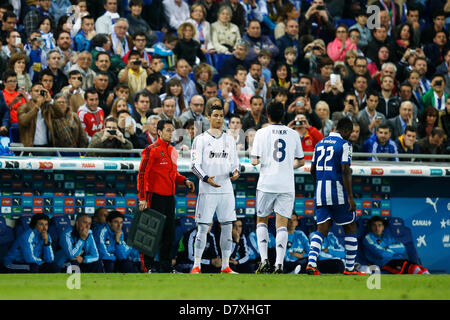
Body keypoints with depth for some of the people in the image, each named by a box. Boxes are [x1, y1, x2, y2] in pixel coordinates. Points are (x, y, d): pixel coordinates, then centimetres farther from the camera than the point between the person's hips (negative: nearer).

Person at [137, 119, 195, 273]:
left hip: (170, 197, 8)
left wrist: (184, 181, 8)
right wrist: (142, 198, -18)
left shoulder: (173, 151, 14)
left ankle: (166, 266, 18)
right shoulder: (152, 150, -10)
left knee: (169, 231, 10)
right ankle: (146, 266, 1)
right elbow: (142, 174, -13)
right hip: (155, 197, -8)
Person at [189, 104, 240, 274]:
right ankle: (196, 265, -1)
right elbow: (194, 165, -5)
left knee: (227, 227, 4)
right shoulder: (201, 139, 1)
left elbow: (235, 162, 18)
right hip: (207, 190, -4)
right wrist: (206, 178, -21)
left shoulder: (229, 140, 14)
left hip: (226, 189, 4)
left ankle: (225, 266, 10)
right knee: (203, 227, -5)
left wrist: (235, 172, -6)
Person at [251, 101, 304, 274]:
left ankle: (264, 260, 1)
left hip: (266, 183, -2)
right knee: (282, 224, 2)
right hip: (287, 185, 2)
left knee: (261, 220, 13)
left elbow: (255, 161, -7)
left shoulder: (262, 133, -3)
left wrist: (254, 159, 15)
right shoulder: (293, 134, 5)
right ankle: (279, 264, -9)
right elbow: (300, 161, 13)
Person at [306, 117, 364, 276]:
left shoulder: (320, 144, 14)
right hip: (338, 192, -6)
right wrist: (350, 197, -16)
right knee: (350, 229, 9)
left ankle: (311, 262, -19)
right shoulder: (344, 144, -7)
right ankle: (349, 268, 10)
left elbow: (313, 170, 18)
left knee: (322, 230, 2)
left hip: (321, 192, 6)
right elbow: (345, 171, -15)